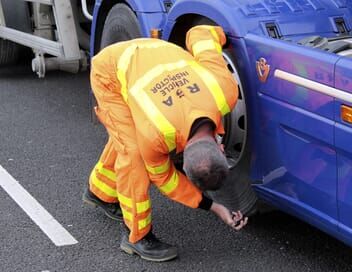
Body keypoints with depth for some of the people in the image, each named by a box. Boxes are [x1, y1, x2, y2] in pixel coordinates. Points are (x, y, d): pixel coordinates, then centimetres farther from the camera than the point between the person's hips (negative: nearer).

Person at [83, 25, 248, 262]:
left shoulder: (225, 90, -31)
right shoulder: (154, 136, -38)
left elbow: (199, 34, -18)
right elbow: (162, 177, -15)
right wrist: (214, 207, -17)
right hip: (110, 74, -6)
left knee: (126, 137, 20)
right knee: (133, 153, -17)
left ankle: (101, 193, 46)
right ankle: (137, 236, -4)